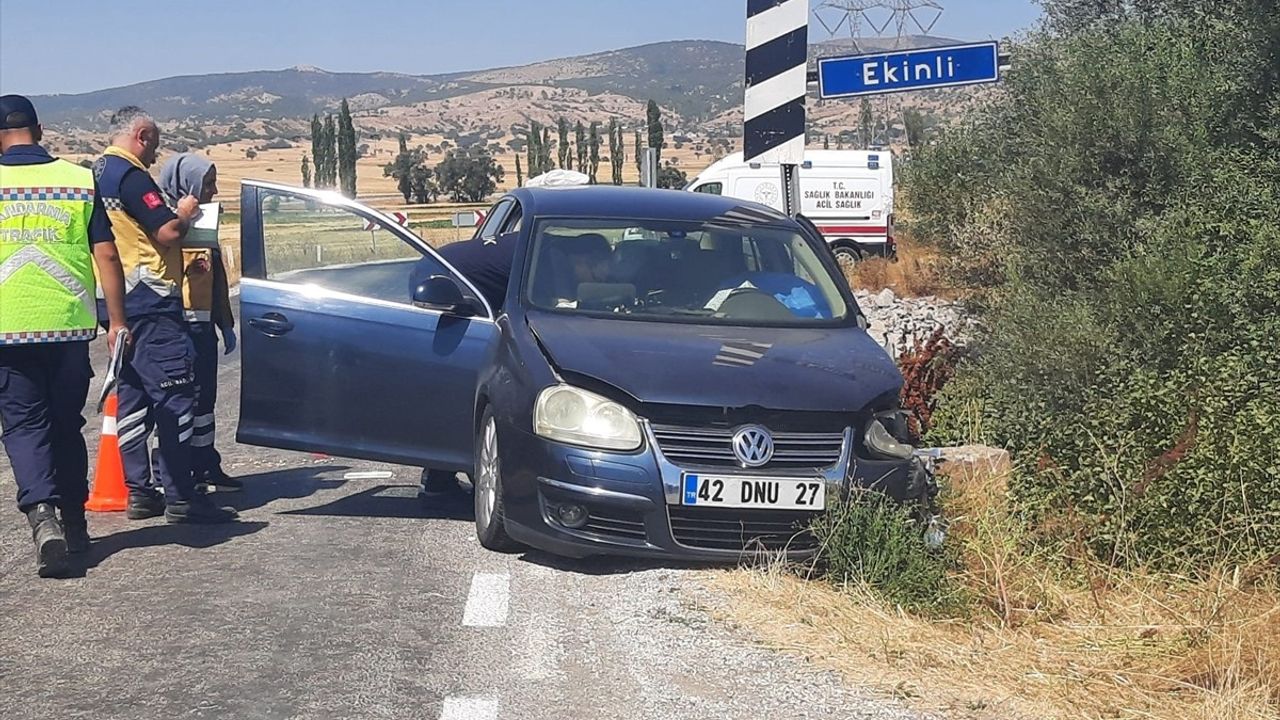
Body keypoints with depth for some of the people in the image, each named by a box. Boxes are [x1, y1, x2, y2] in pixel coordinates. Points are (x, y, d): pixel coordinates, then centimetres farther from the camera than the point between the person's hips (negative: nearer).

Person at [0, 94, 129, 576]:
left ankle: (41, 513, -19)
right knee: (66, 424, 15)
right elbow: (106, 255, 1)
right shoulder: (79, 180, 2)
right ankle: (74, 524, 23)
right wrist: (117, 321, 7)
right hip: (69, 324, 2)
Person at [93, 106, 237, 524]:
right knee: (174, 395, -8)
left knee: (132, 396, 12)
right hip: (148, 301, -10)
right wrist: (186, 213, 0)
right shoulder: (129, 174, -13)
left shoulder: (97, 173, 17)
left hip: (115, 300, 10)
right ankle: (180, 497, -10)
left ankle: (138, 492, 14)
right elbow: (168, 232, -19)